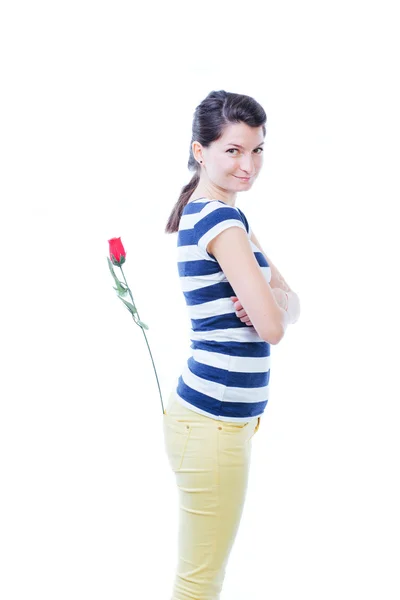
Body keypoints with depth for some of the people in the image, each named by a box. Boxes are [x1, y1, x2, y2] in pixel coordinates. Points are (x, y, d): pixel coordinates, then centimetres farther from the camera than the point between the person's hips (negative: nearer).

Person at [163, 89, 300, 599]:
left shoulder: (207, 213, 14)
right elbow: (273, 327, -19)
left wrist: (269, 300, -10)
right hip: (213, 422, -10)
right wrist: (270, 301, 1)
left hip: (227, 418, 10)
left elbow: (290, 304, 11)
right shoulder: (222, 219, -15)